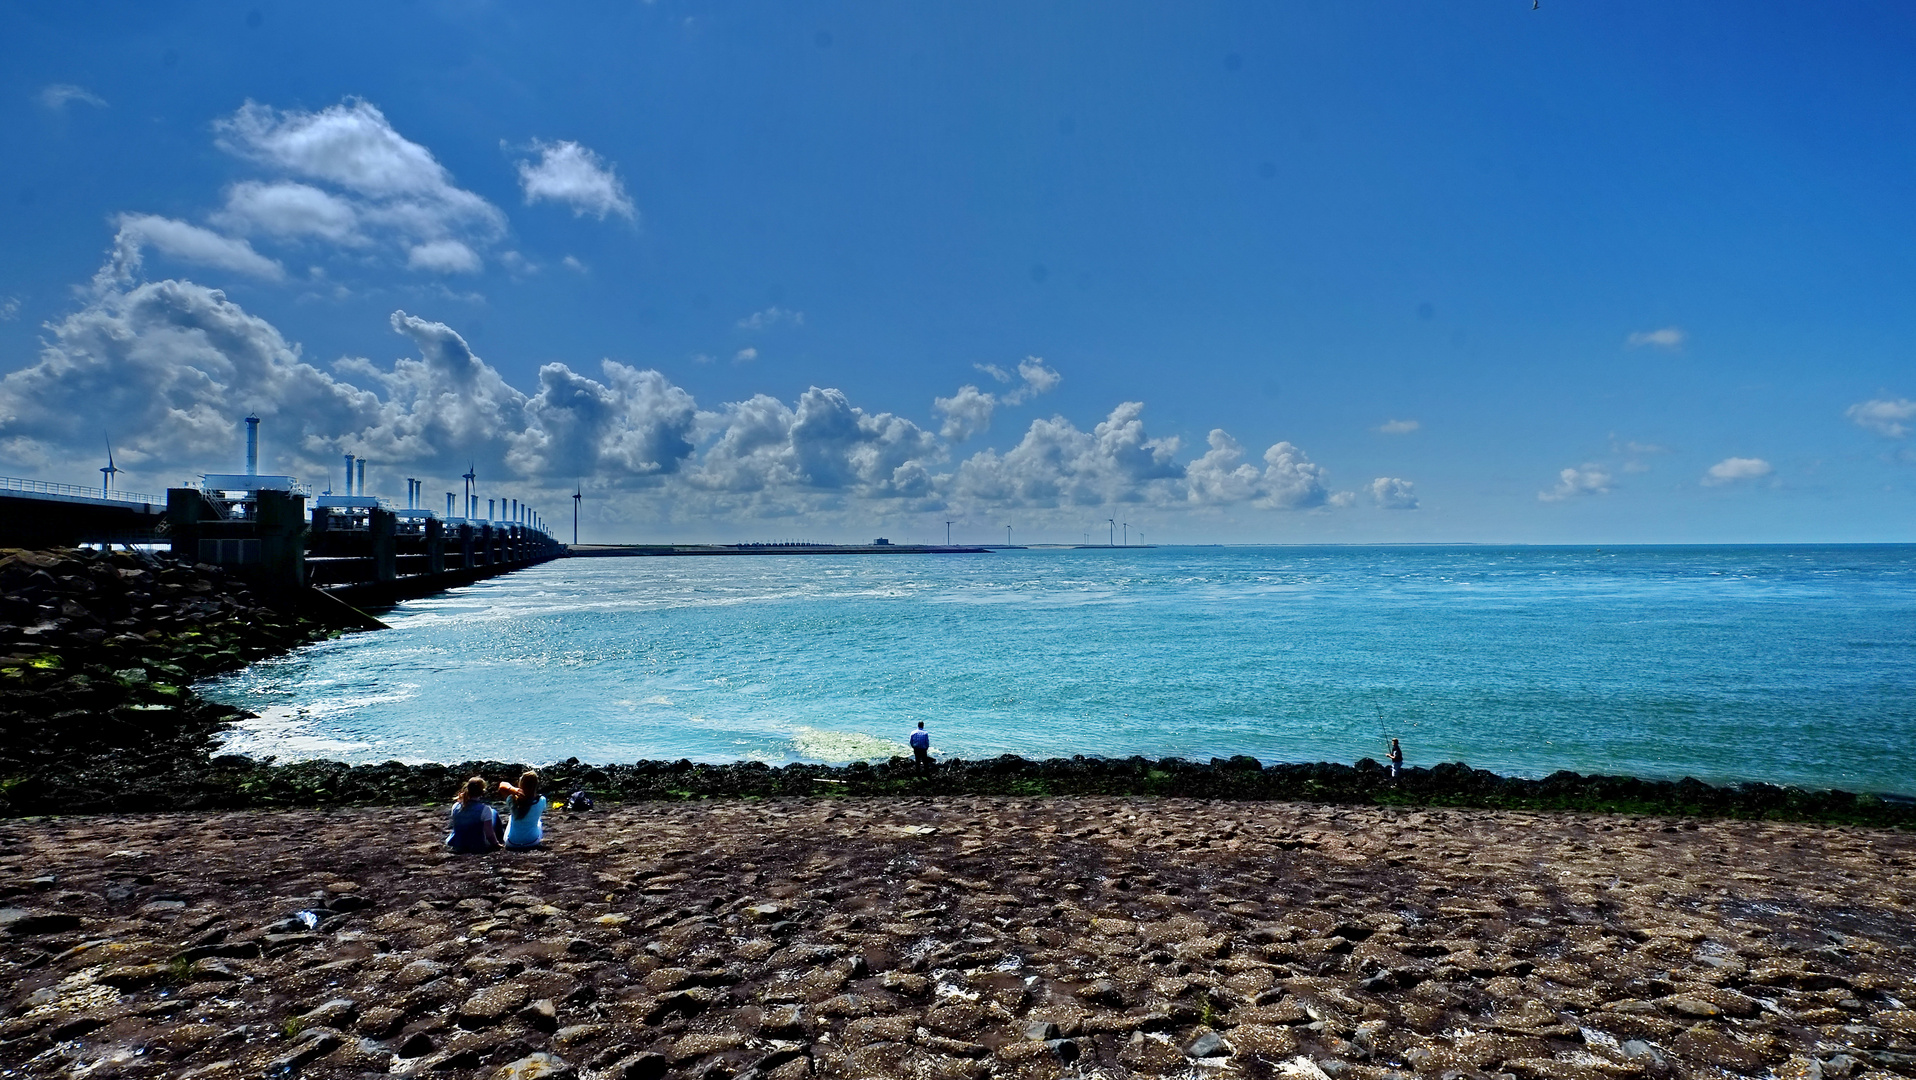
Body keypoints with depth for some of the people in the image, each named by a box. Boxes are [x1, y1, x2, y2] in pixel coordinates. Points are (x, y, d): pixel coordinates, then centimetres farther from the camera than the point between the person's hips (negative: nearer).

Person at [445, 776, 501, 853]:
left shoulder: (455, 807, -9)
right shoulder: (485, 809, -24)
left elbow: (456, 826, 7)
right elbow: (489, 834, -21)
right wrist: (496, 844, -5)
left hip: (458, 847, 4)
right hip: (480, 848, -4)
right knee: (494, 812, 17)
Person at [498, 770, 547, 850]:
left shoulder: (513, 800, -21)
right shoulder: (541, 801, -19)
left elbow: (502, 785, -5)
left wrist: (514, 790, -24)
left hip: (512, 844, 0)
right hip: (533, 842, 0)